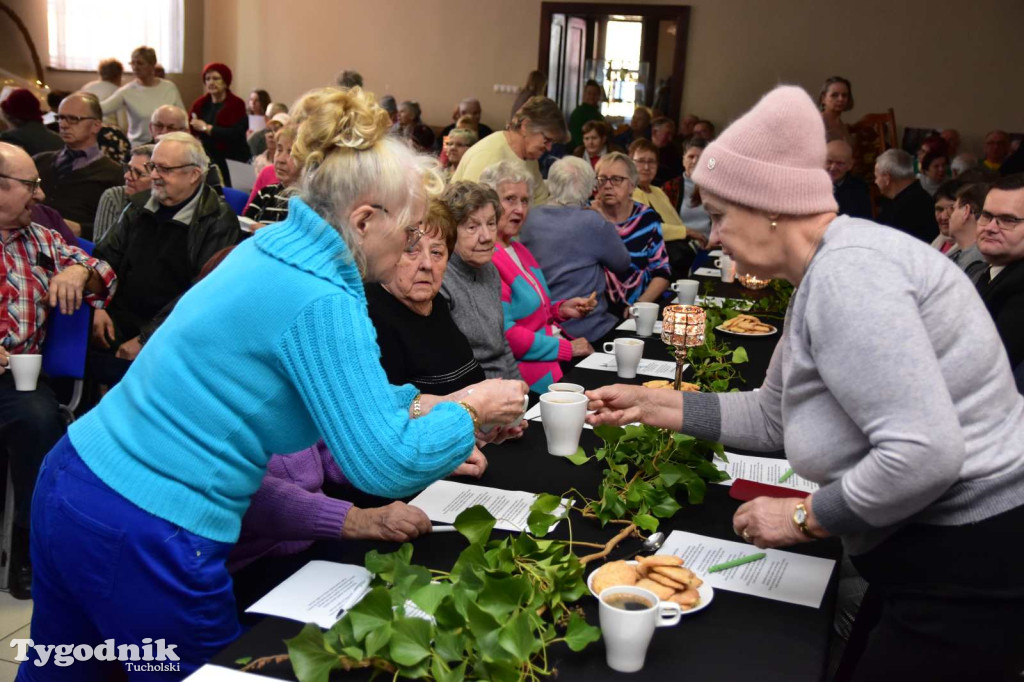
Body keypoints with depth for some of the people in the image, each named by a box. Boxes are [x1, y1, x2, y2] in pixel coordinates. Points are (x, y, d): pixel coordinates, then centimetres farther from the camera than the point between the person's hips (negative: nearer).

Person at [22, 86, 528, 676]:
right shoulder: (322, 302, -21)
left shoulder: (270, 248, 6)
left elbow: (333, 385, 19)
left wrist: (429, 406, 15)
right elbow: (386, 465, -20)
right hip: (143, 541, -9)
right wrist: (471, 411, -4)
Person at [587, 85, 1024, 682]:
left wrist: (804, 516, -17)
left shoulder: (846, 271, -23)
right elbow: (774, 416, 18)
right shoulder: (829, 273, 11)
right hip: (929, 550, 10)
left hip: (973, 562, -10)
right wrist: (651, 405, 13)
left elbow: (924, 454, -31)